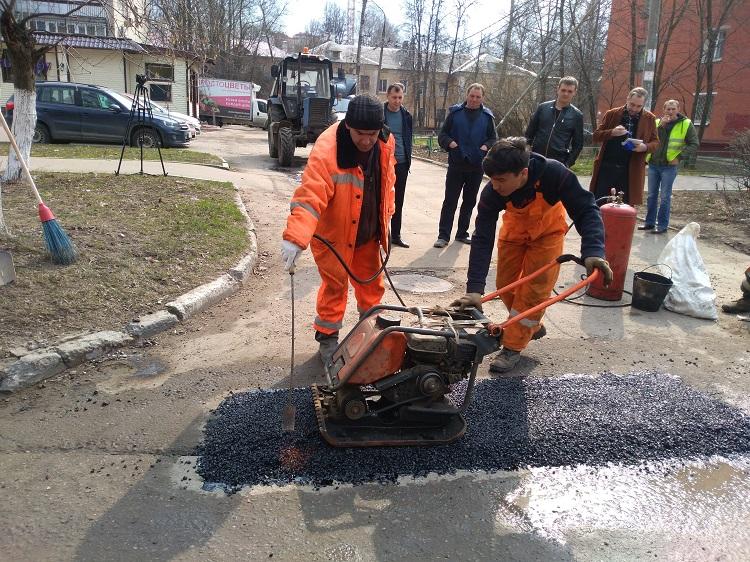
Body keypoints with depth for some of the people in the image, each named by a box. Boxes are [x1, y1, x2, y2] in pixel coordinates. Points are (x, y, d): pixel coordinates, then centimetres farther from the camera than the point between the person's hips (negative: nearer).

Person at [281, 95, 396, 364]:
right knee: (335, 286, 3)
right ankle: (327, 338, 22)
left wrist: (385, 215, 13)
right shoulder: (326, 151, -31)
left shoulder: (385, 143, -10)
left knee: (372, 282, 19)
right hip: (333, 234, -6)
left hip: (368, 232, 6)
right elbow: (309, 197, -40)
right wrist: (294, 238, -51)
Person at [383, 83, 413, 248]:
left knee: (398, 201, 9)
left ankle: (396, 235, 18)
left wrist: (408, 160, 10)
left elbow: (408, 139, 15)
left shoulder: (406, 115, 9)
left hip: (401, 164, 4)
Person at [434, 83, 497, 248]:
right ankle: (443, 235, 1)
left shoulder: (487, 116, 6)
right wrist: (450, 143, -17)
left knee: (469, 201, 11)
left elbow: (493, 138, 9)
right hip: (456, 165, -2)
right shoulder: (455, 112, 2)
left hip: (477, 166, 2)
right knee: (450, 200, -3)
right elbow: (442, 135, 3)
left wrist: (486, 146, -11)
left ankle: (462, 233, 23)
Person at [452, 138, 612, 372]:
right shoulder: (492, 193, -33)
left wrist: (593, 252, -50)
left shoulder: (553, 174, -40)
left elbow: (585, 210, -33)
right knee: (505, 285, 4)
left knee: (533, 289, -10)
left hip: (547, 232, -2)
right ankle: (533, 327, 30)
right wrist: (474, 288, -39)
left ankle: (513, 347, 3)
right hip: (514, 232, 3)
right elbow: (482, 239, -32)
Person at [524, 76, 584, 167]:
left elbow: (578, 143, 4)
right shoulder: (543, 108, 6)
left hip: (559, 163, -2)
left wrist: (568, 164, -7)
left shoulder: (577, 115, 2)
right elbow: (529, 134, 10)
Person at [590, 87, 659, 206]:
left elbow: (656, 142, 9)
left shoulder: (649, 119, 5)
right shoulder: (612, 114, 3)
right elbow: (596, 136, 2)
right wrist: (612, 132, -18)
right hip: (607, 167, 0)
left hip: (631, 171, 1)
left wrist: (645, 147, -14)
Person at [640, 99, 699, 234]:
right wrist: (660, 126, -18)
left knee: (665, 197, -1)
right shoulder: (657, 122, 5)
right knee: (652, 195, 10)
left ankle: (662, 225, 7)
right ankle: (649, 222, 20)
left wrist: (679, 157, -11)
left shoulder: (686, 124, -2)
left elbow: (694, 145, -1)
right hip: (653, 164, 3)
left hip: (669, 166, -3)